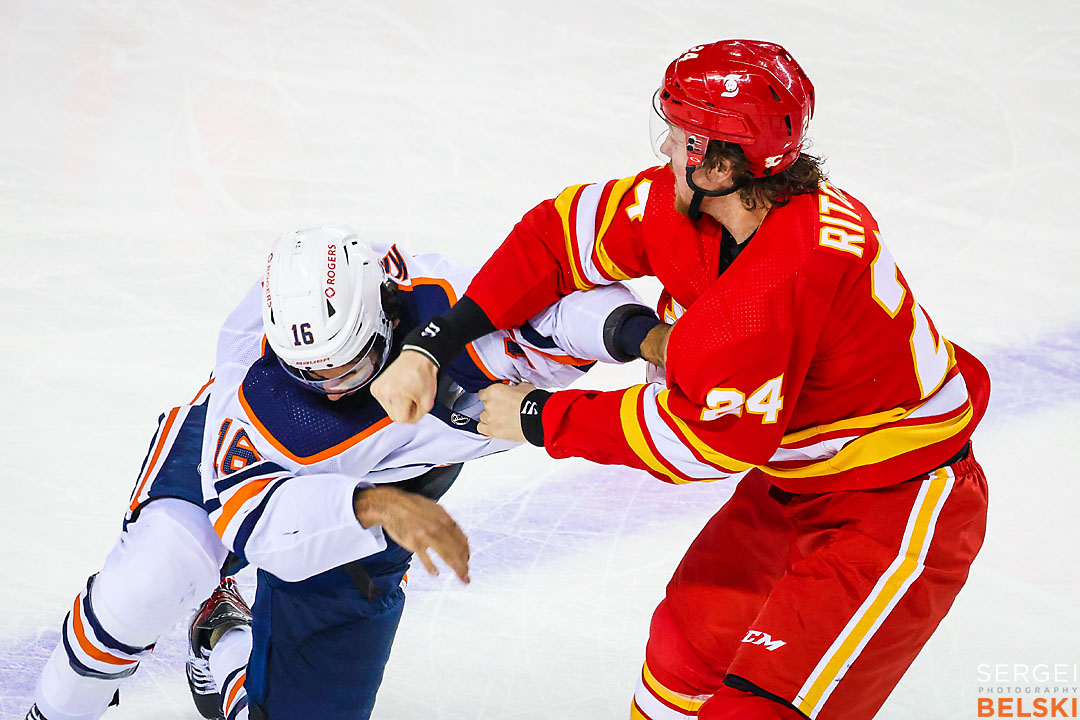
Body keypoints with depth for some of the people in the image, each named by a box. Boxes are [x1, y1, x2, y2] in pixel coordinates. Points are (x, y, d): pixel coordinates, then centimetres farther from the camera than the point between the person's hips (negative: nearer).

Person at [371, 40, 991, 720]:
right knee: (687, 644, 17)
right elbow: (562, 233, 0)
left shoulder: (791, 272, -35)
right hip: (794, 484, 9)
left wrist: (541, 419, -15)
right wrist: (431, 346, -8)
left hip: (902, 509, -9)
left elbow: (708, 440, -26)